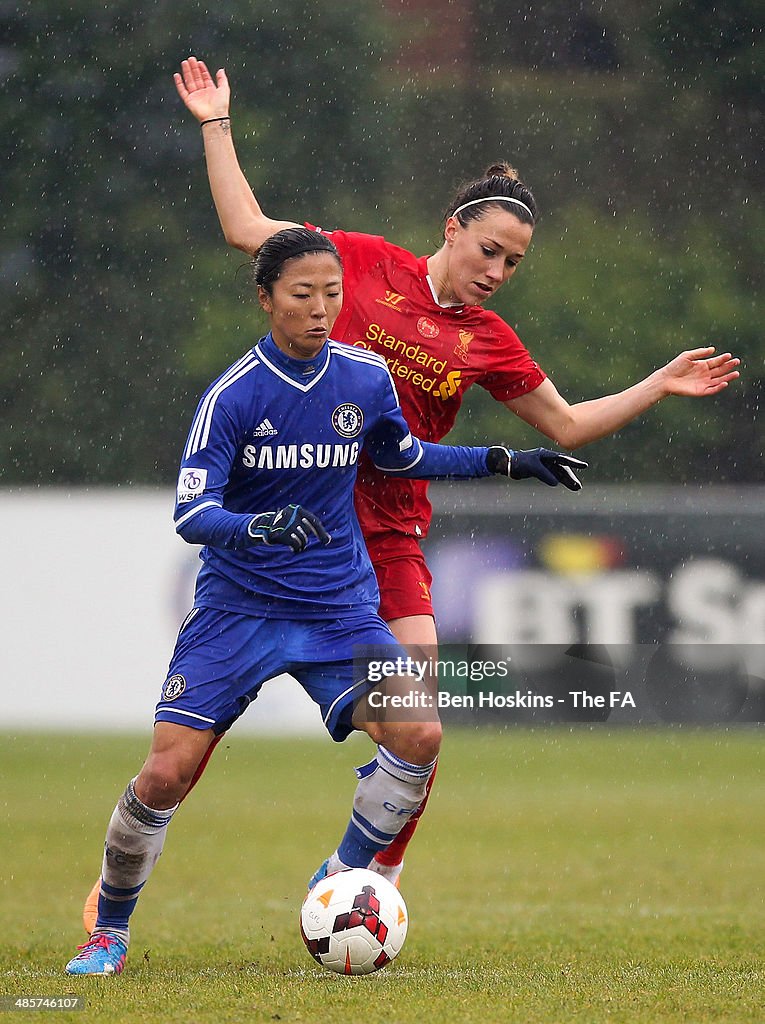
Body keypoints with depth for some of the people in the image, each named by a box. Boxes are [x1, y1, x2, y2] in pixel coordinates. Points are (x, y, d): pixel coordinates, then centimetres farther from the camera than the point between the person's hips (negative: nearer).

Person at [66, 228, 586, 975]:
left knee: (419, 735, -18)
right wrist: (258, 527, -38)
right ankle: (108, 931, 10)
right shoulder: (232, 395, -13)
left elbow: (398, 456, 21)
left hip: (338, 605, 3)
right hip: (237, 606, -3)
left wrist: (504, 462, 16)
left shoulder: (366, 379, 1)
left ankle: (337, 886, 3)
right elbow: (191, 513, -19)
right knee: (166, 773, -13)